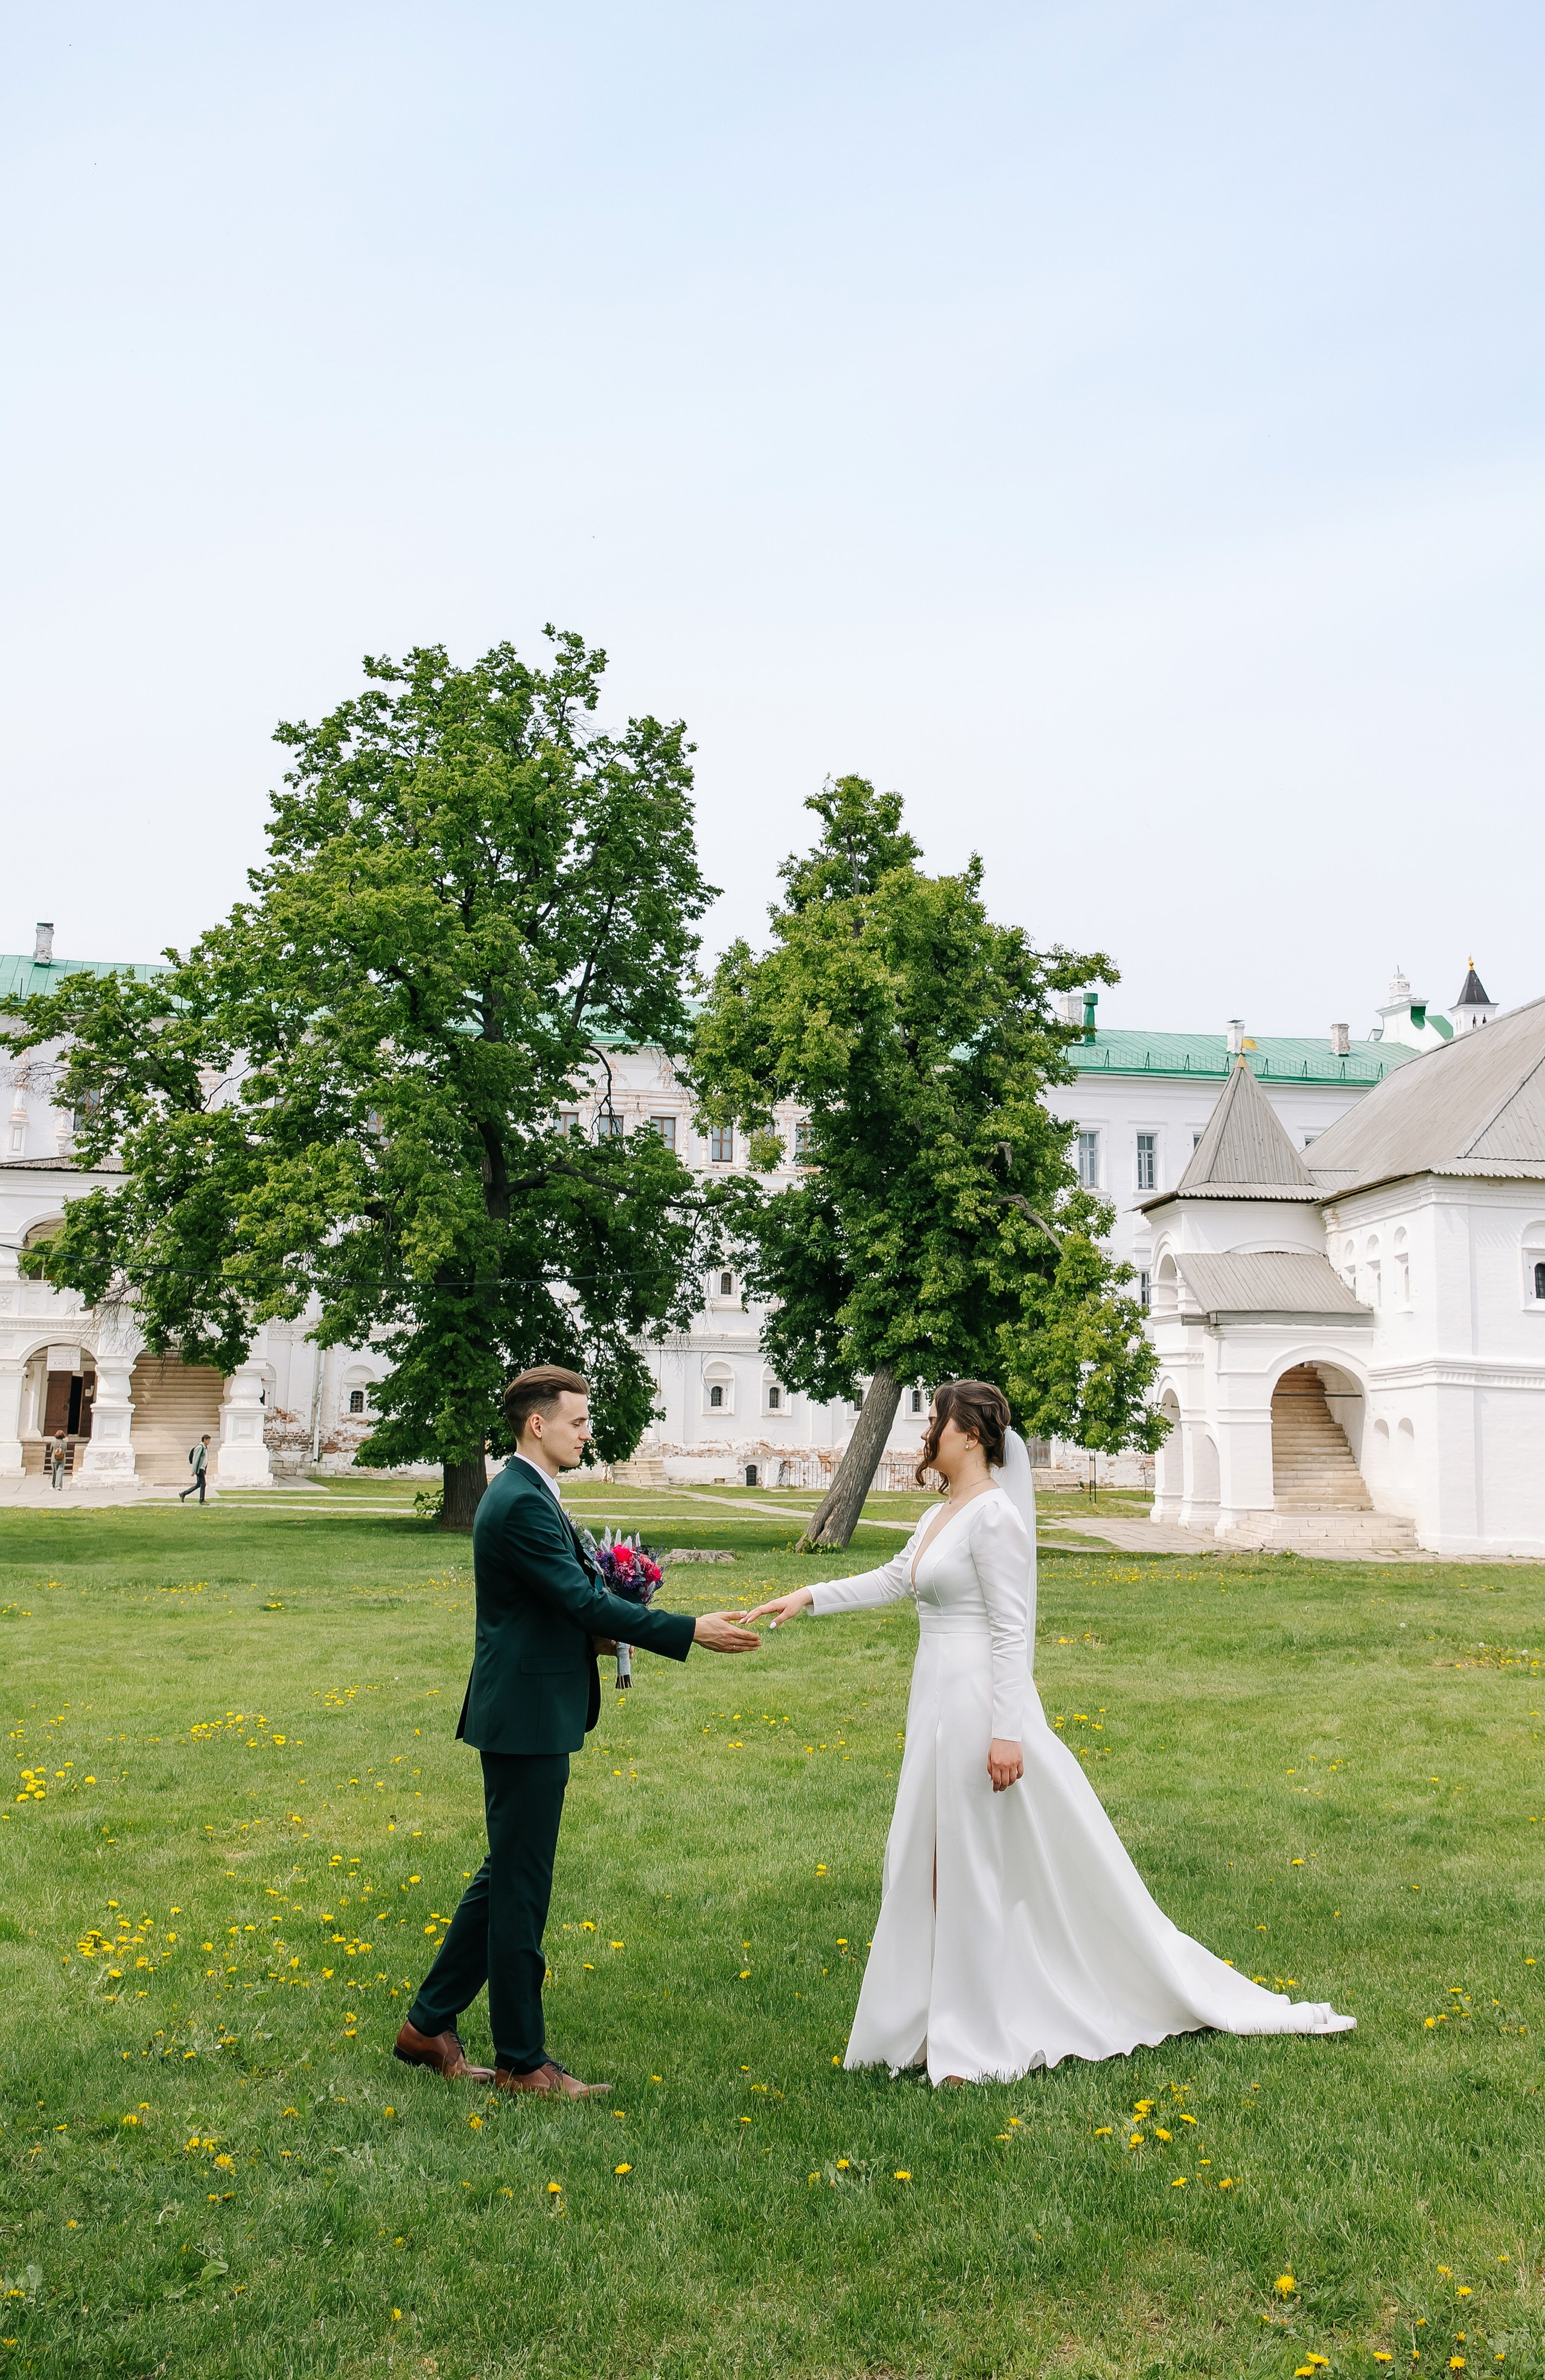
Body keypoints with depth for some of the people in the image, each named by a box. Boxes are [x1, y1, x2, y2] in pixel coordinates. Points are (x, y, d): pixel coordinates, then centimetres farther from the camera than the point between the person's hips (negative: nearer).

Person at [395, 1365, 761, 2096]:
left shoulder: (526, 1495, 14)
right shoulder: (521, 1504, -19)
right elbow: (581, 1599, -23)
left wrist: (595, 1631, 2)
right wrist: (690, 1631, -20)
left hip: (525, 1716, 11)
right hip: (526, 1720, -11)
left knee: (505, 1879, 18)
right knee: (521, 1889, 0)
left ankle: (429, 2025, 27)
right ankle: (522, 2060, 11)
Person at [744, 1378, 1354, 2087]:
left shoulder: (994, 1515, -15)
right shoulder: (941, 1516, 12)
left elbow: (1012, 1631, -18)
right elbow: (891, 1581, 25)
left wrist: (1006, 1733, -21)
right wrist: (809, 1597, 19)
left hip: (977, 1702, -9)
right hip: (938, 1702, 9)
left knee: (976, 1866, 0)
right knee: (934, 1864, 14)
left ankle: (979, 2041, 13)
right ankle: (946, 2026, 26)